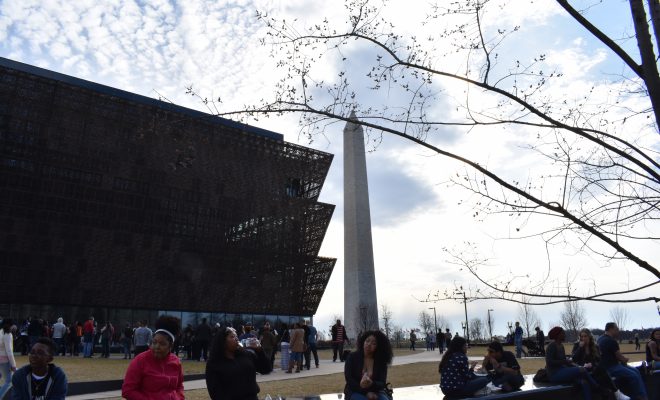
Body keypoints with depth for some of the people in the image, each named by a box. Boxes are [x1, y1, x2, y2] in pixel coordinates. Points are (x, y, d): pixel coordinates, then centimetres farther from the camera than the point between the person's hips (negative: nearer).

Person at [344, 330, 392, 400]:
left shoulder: (381, 361, 1)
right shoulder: (352, 357, -3)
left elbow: (382, 383, -8)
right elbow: (349, 379, -10)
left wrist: (371, 384, -33)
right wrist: (366, 392, -21)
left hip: (375, 392, 2)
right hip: (355, 391, -2)